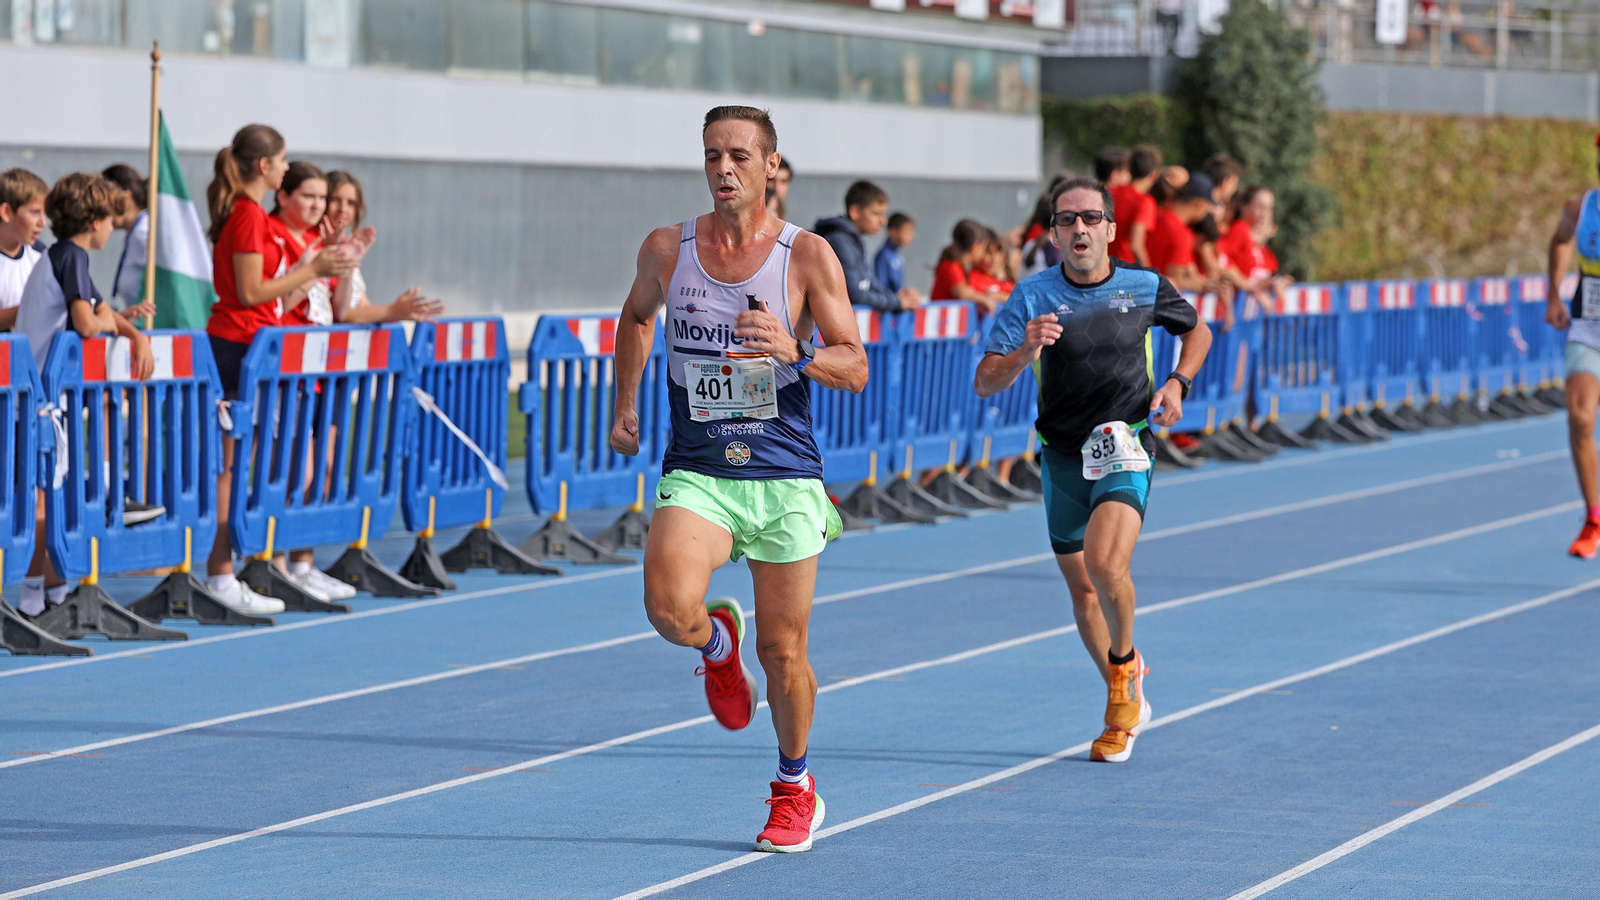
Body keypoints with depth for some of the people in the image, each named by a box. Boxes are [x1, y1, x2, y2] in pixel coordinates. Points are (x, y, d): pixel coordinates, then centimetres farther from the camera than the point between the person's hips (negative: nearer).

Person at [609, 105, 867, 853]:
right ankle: (717, 643, 13)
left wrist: (795, 353, -27)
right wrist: (626, 405, 19)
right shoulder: (667, 250, 1)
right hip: (696, 473, 1)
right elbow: (637, 315, 24)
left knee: (783, 653, 5)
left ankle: (794, 786, 31)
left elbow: (855, 369, -8)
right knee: (670, 608, -25)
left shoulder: (808, 256, -6)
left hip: (785, 477, -1)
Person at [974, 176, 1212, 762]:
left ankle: (1125, 662, 4)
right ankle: (1123, 708, 33)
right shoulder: (1032, 297, -5)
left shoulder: (1145, 288, -2)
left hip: (1124, 449, -3)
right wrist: (1025, 352, -28)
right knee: (1081, 589, 13)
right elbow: (984, 384, -9)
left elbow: (1197, 331, 19)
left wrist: (1177, 383, 1)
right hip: (1063, 458, 3)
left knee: (1107, 568, -26)